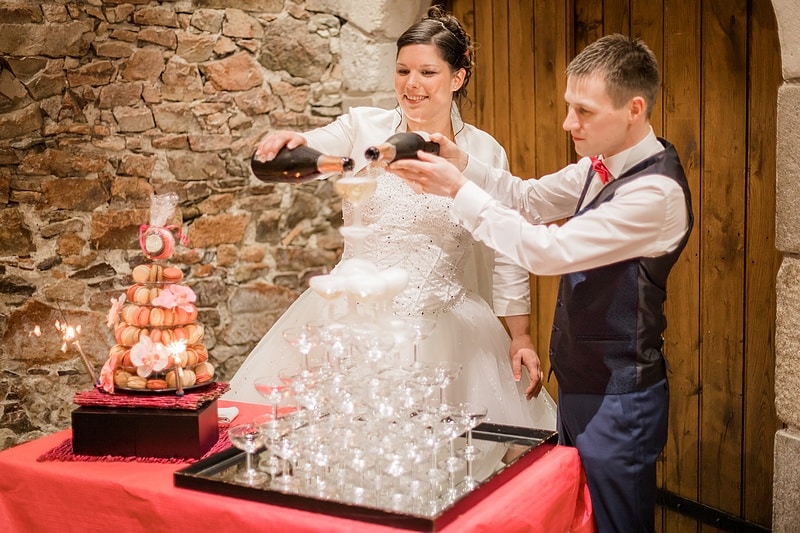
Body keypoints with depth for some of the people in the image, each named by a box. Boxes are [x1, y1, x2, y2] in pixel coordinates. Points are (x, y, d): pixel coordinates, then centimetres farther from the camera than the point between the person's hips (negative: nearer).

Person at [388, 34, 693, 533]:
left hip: (617, 397, -9)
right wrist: (461, 163, -5)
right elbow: (529, 198, 12)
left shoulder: (656, 191, -25)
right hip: (580, 380, 9)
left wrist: (458, 190, -23)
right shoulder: (602, 165, 4)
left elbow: (548, 250, -27)